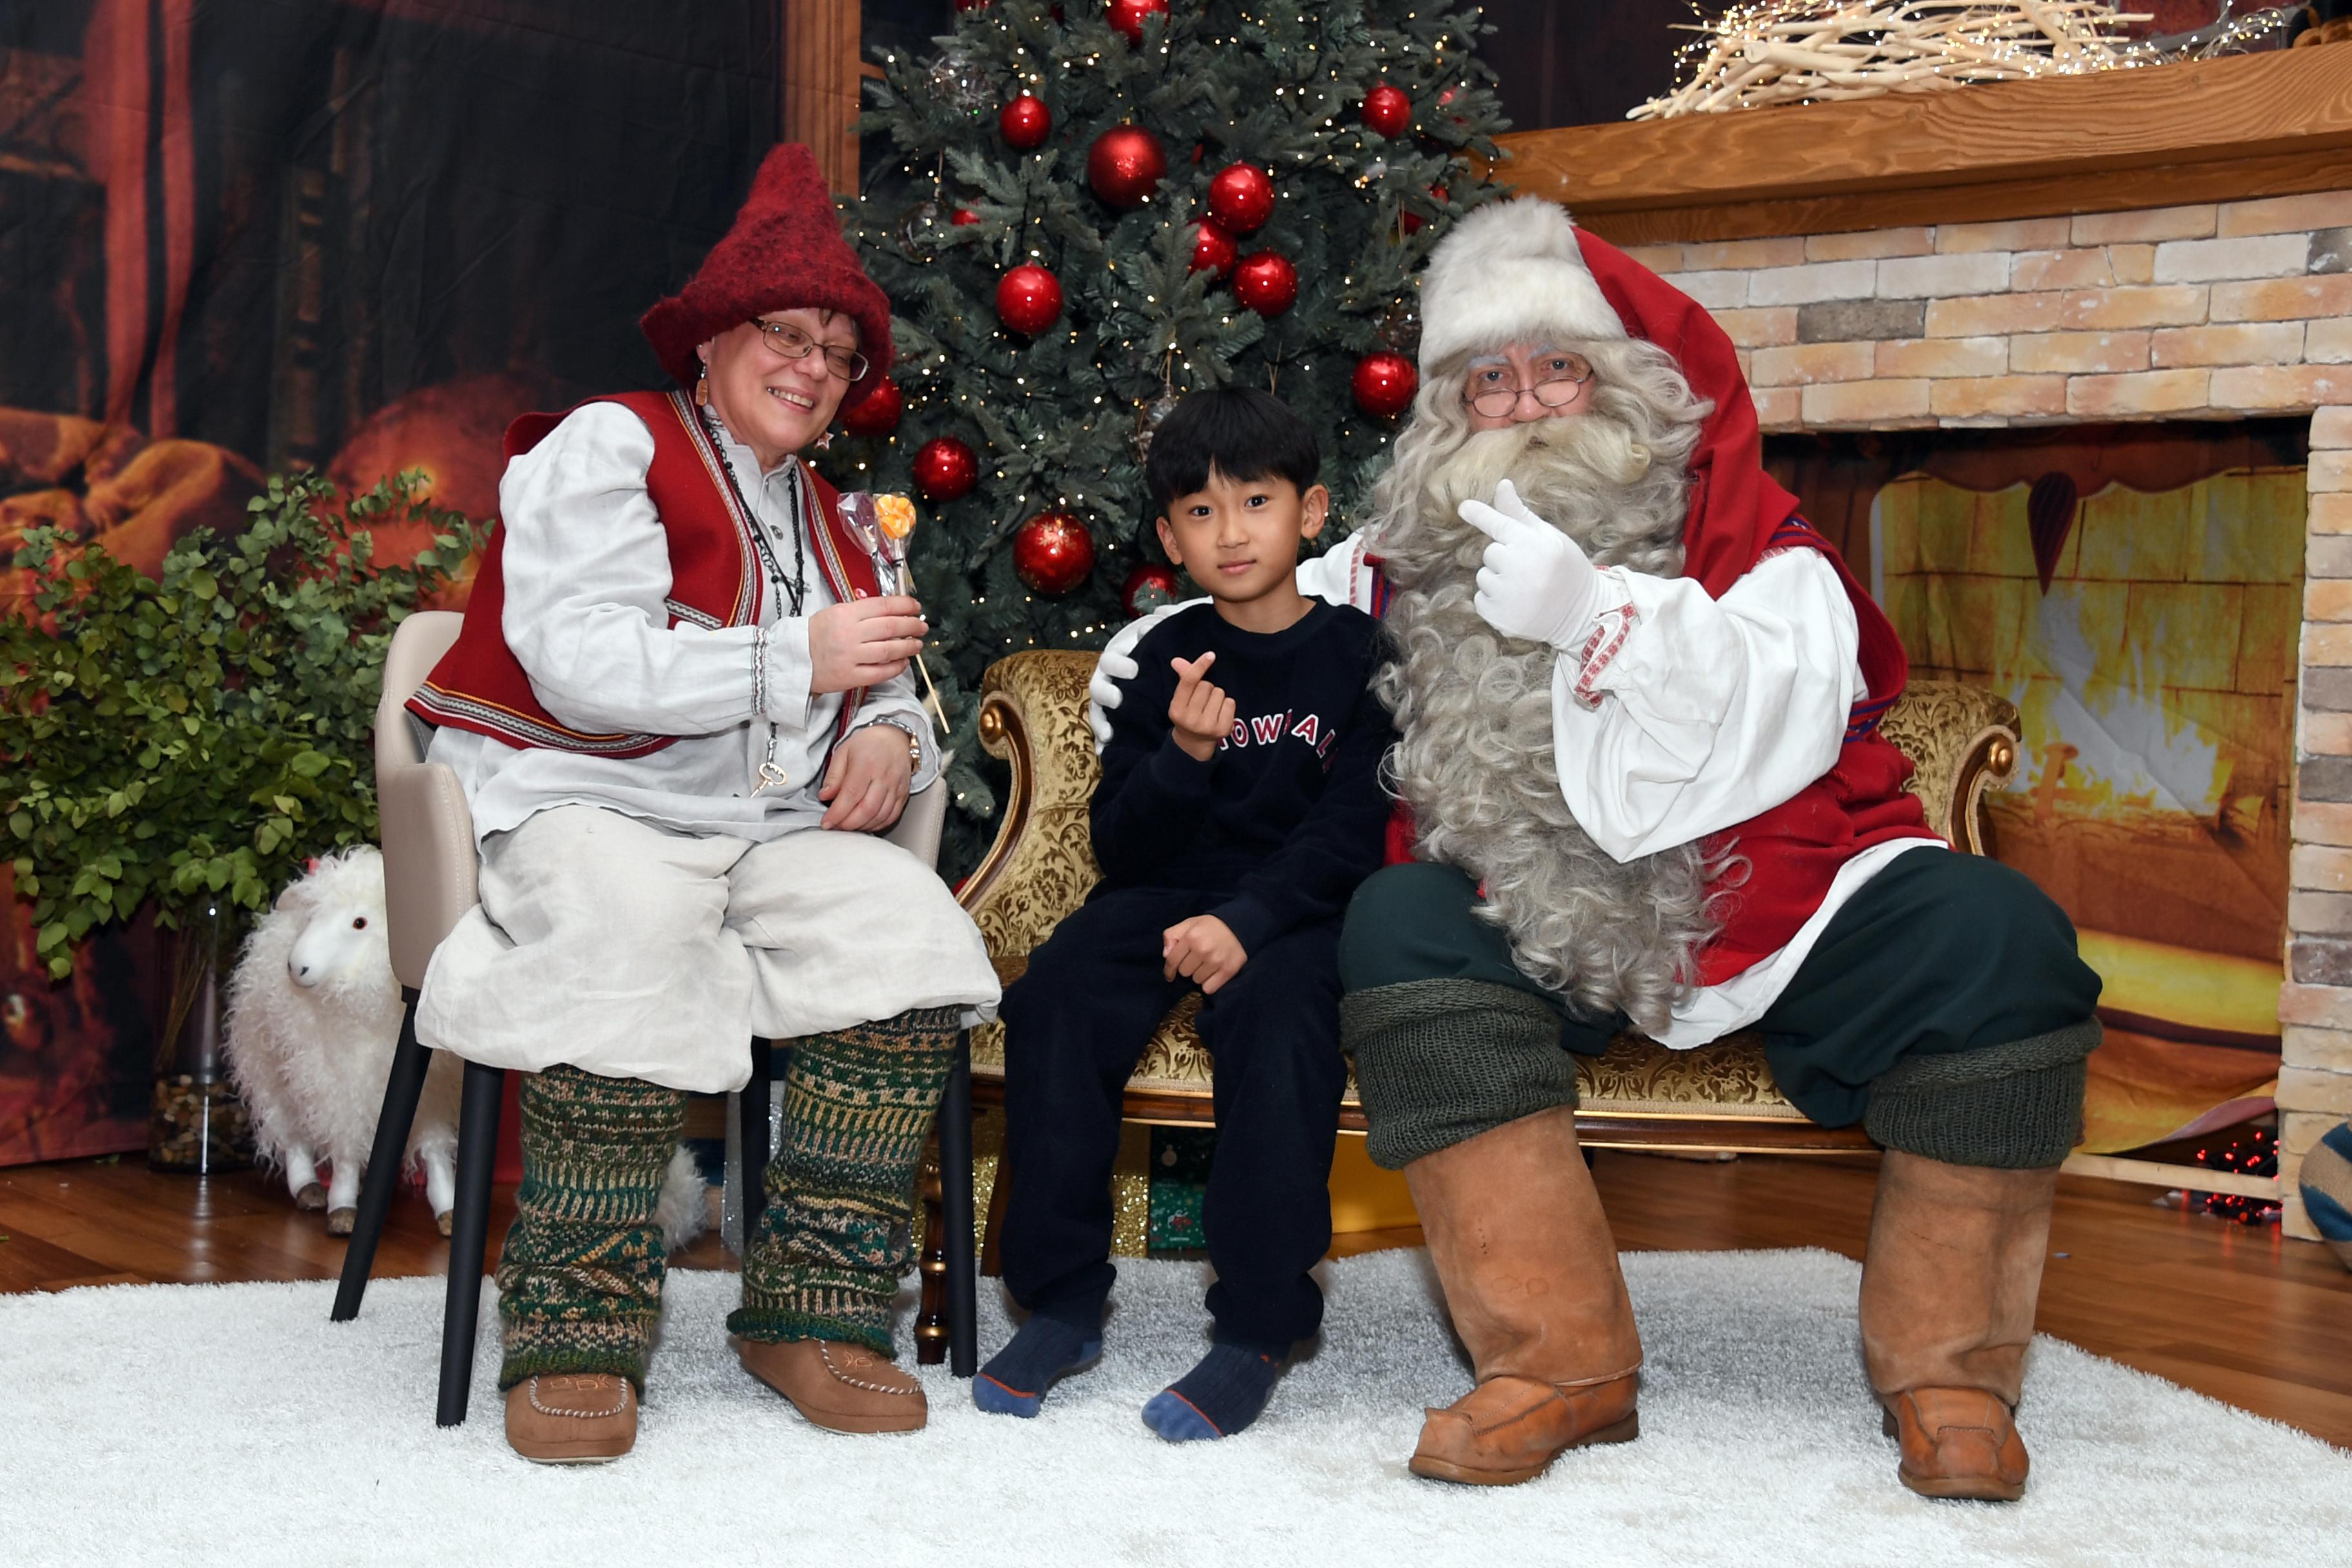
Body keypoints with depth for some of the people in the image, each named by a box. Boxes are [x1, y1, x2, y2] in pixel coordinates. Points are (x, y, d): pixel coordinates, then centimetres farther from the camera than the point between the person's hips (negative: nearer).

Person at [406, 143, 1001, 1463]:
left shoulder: (828, 516, 26)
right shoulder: (607, 444, 3)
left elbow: (885, 681, 26)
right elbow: (585, 666, -12)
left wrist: (889, 734, -1)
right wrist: (799, 656, -14)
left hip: (773, 830, 6)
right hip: (585, 809, -6)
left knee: (914, 928, -24)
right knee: (633, 940, -39)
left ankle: (818, 1310, -17)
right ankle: (580, 1335, -26)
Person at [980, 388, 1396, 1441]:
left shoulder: (1354, 651, 1)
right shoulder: (1170, 655, 8)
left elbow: (1352, 832, -8)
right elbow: (1121, 845, 4)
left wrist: (1248, 921, -23)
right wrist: (1184, 757, -16)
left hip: (1303, 905, -3)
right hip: (1170, 887, 3)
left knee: (1275, 1011, -35)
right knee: (1053, 997, -25)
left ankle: (1258, 1332, -23)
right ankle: (1061, 1303, -12)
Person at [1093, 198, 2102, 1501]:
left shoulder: (1749, 543, 2)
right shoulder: (1411, 559, 10)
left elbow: (1788, 711, -16)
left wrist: (1598, 612, -26)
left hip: (1775, 908, -1)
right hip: (1555, 937, 2)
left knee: (1994, 935, -26)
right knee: (1398, 922, -26)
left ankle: (1945, 1370, -11)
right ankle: (1560, 1365, -24)